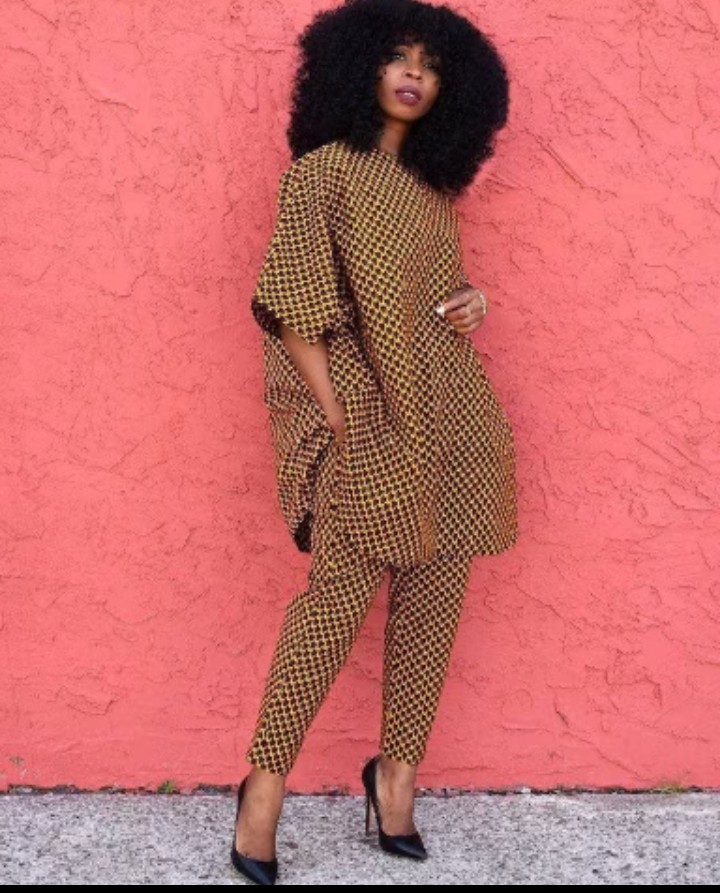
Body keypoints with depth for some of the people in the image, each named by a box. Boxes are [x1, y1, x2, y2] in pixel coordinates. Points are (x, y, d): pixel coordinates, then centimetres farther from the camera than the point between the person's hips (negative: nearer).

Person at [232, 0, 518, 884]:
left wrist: (472, 302, 4)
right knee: (341, 590, -11)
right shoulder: (320, 172, -3)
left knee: (434, 592, 5)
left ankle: (398, 769, 17)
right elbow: (291, 304, -10)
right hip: (368, 414, -7)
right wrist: (335, 415, -15)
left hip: (452, 413, 7)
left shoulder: (433, 182, 16)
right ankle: (266, 780, 0)